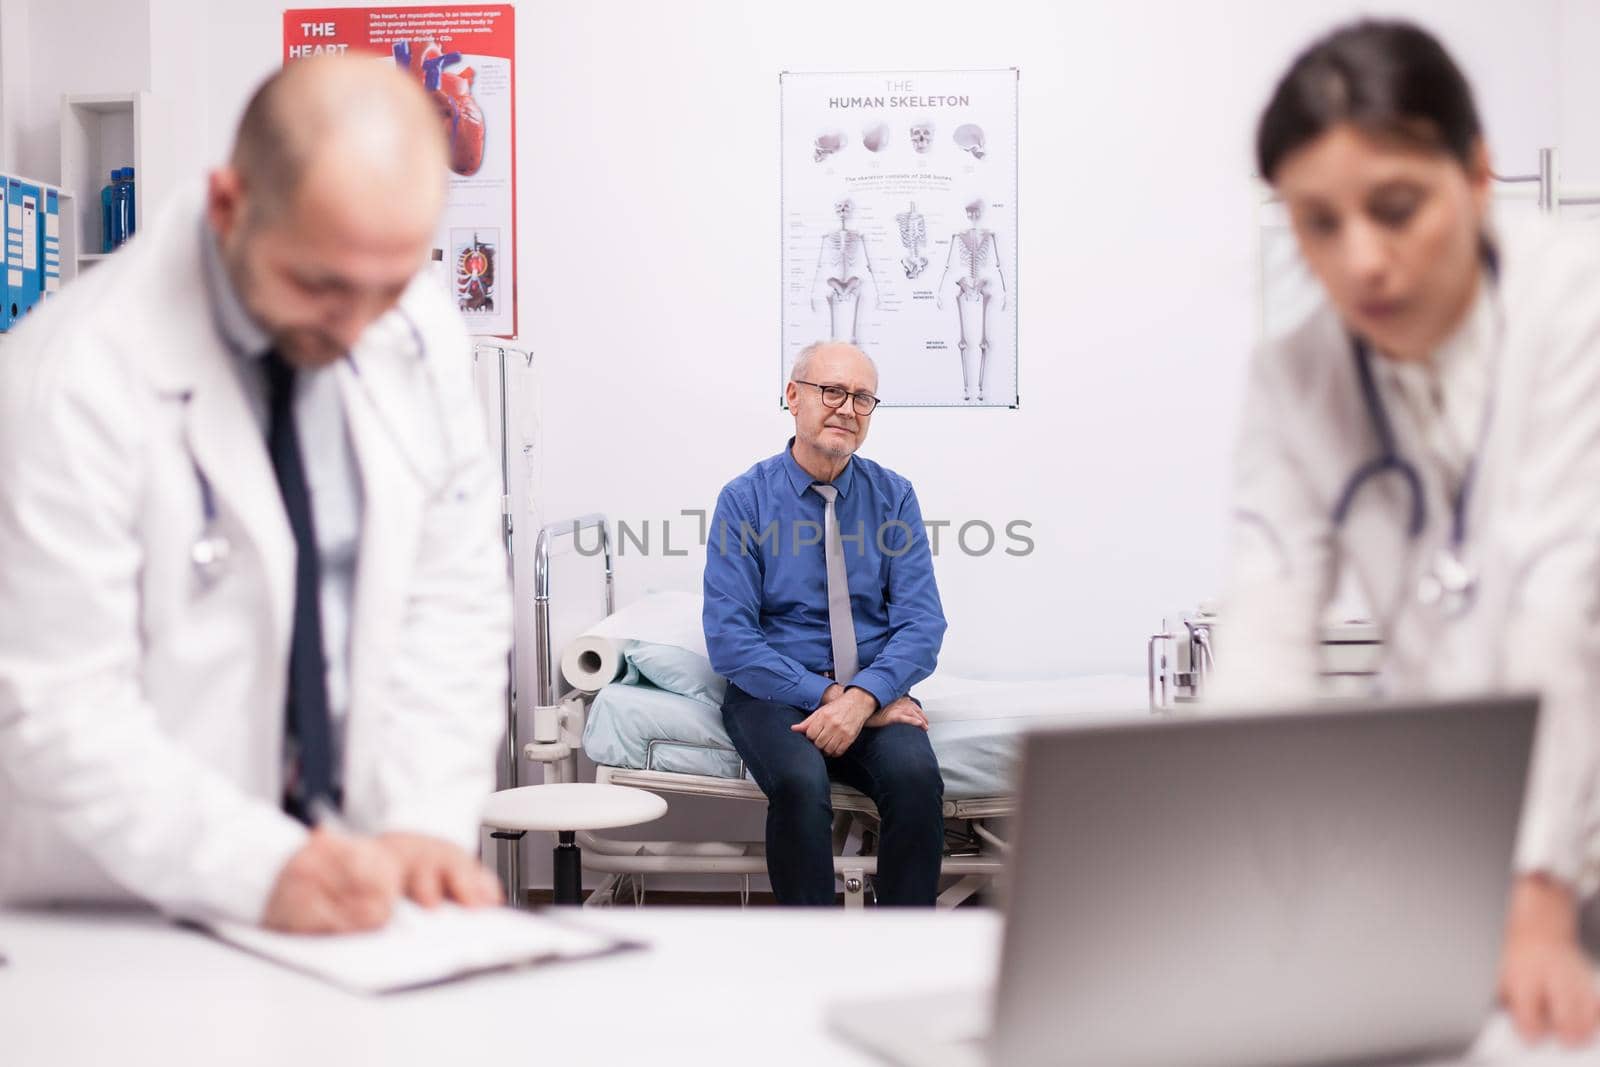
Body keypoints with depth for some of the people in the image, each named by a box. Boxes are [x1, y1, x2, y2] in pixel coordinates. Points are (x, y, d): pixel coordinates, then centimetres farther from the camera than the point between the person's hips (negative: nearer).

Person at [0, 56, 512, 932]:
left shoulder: (418, 326, -5)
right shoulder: (80, 376, -17)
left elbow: (451, 598, 0)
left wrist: (426, 823, -11)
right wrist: (262, 871, -26)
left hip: (342, 884, 5)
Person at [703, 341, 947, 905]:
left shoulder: (894, 496, 5)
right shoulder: (744, 499, -1)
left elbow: (921, 624, -3)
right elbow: (729, 639, -8)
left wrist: (862, 697, -21)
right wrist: (826, 695, -18)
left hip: (873, 689, 2)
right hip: (774, 691, -2)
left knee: (917, 775, -29)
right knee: (801, 783, -33)